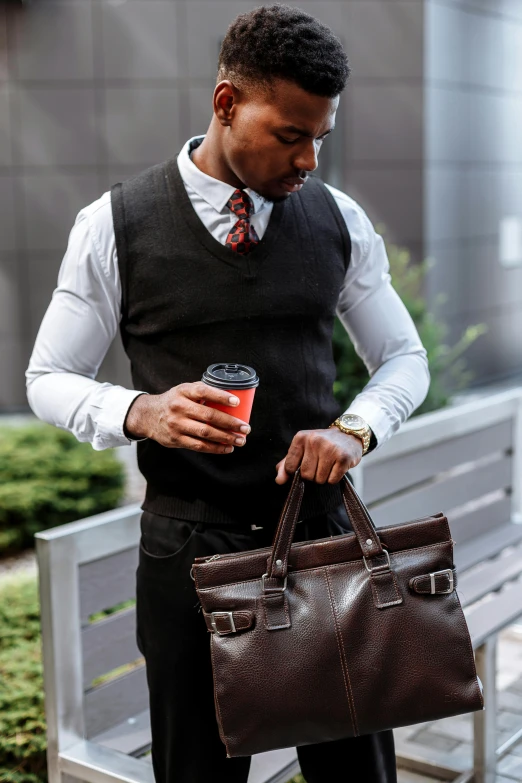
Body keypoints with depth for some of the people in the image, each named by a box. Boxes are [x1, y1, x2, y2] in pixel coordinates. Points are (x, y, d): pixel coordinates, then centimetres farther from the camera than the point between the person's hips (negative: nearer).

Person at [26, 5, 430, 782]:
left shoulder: (338, 220, 1)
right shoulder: (114, 226, -6)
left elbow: (404, 356, 10)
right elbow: (49, 379, 1)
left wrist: (356, 429, -11)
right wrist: (140, 412, -21)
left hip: (321, 530, 2)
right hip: (188, 542, -2)